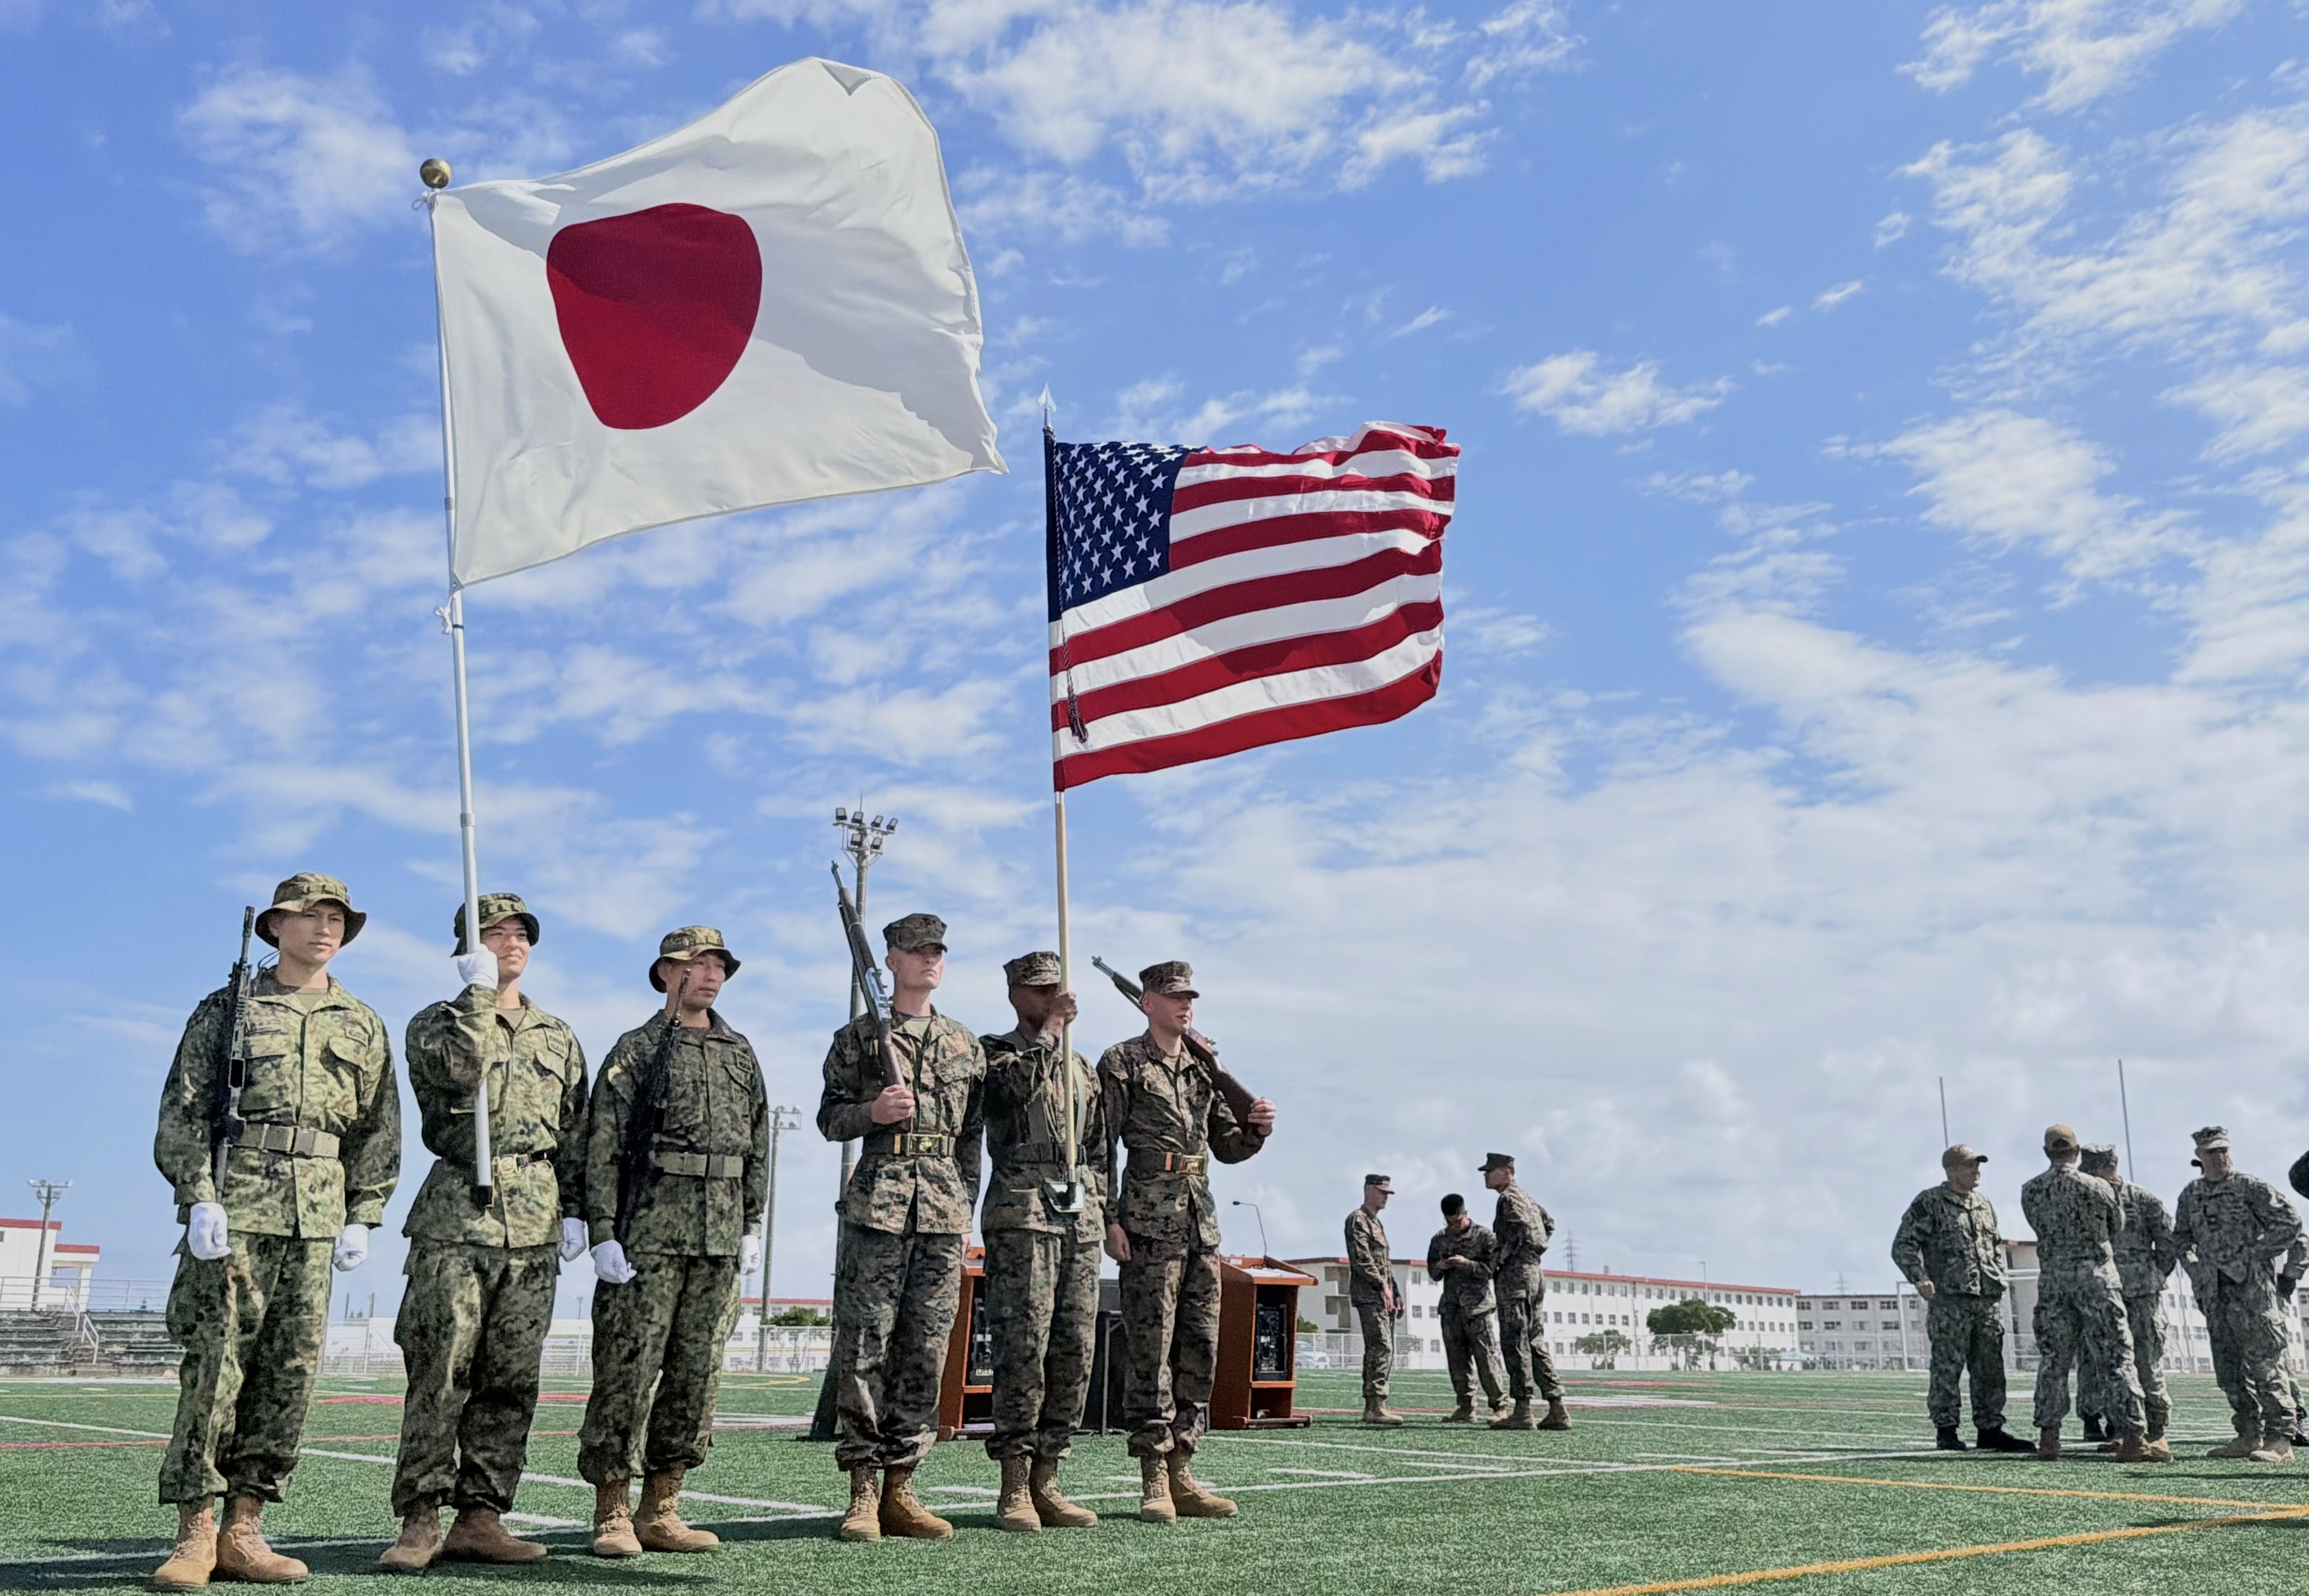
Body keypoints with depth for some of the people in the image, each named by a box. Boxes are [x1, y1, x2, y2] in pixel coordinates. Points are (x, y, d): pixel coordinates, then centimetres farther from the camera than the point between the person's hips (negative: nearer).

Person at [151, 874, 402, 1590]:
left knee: (289, 1371, 1)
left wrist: (362, 1217, 6)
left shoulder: (362, 1025, 16)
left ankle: (244, 1531, 8)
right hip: (233, 1207, -3)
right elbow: (183, 1112, 3)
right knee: (214, 1363, -7)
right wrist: (200, 1198, -9)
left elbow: (377, 1129, 14)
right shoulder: (226, 1009, 9)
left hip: (316, 1214, 3)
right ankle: (195, 1534, -1)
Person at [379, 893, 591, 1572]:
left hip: (535, 1228, 4)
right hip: (457, 1217, -4)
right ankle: (419, 1522, -1)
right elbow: (456, 1070, -17)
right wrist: (478, 993, -9)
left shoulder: (558, 1037, 19)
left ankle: (479, 1518, 10)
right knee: (441, 1375, -7)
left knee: (511, 1381, 4)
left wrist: (575, 1210, 7)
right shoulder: (436, 1023, 8)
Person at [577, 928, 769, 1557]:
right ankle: (612, 1515, 5)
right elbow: (602, 1148, -4)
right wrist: (603, 1233, -11)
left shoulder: (741, 1053, 15)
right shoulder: (636, 1050, 0)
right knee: (629, 1367, -3)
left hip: (720, 1235, 5)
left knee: (696, 1371, 7)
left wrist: (753, 1226, 11)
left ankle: (660, 1511, 15)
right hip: (650, 1228, -5)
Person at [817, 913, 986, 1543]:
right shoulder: (858, 1036, 6)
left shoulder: (966, 1045, 15)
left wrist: (967, 1209, 10)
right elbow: (830, 1121, 5)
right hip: (877, 1207, -3)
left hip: (945, 1214, 3)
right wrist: (873, 1111, -14)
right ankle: (863, 1490, 4)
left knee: (926, 1351, 4)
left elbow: (972, 1137, 17)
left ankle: (900, 1488, 11)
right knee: (863, 1348, -4)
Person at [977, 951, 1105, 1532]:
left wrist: (1102, 1209, 14)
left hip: (1080, 1218, 6)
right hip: (1022, 1213, -6)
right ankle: (1014, 1489, -5)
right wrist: (1049, 1031, -10)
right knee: (1023, 1348, -11)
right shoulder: (993, 1051, 5)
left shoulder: (1082, 1067, 22)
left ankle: (1046, 1482, 9)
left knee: (1075, 1352, 2)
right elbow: (1017, 1084, -18)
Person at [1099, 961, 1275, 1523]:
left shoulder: (1205, 1067, 17)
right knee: (1150, 1350, -5)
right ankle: (1154, 1481, -1)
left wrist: (1256, 1128, 0)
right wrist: (1109, 1219, -12)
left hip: (1202, 1221, 7)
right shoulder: (1122, 1063, -1)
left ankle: (1182, 1475, 14)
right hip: (1149, 1220, -7)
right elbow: (1100, 1147, -5)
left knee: (1200, 1350, 7)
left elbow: (1227, 1147, 21)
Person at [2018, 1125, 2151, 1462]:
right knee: (2114, 1359, 0)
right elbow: (2118, 1227, 8)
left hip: (2052, 1279, 3)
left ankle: (2048, 1439, 10)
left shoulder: (2030, 1191, -1)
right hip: (2096, 1276, -3)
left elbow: (2041, 1230, 8)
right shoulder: (2096, 1188, -6)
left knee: (2053, 1360, 10)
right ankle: (2131, 1439, -4)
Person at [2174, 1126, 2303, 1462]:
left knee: (2264, 1364, -10)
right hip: (2215, 1293, 6)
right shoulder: (2191, 1195, 14)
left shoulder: (2250, 1187, -3)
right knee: (2229, 1369, 8)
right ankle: (2249, 1436, 16)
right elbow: (2181, 1237, 26)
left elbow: (2290, 1222, -7)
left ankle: (2280, 1440, -9)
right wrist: (2194, 1269, 11)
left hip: (2252, 1287, -6)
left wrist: (2256, 1257, -11)